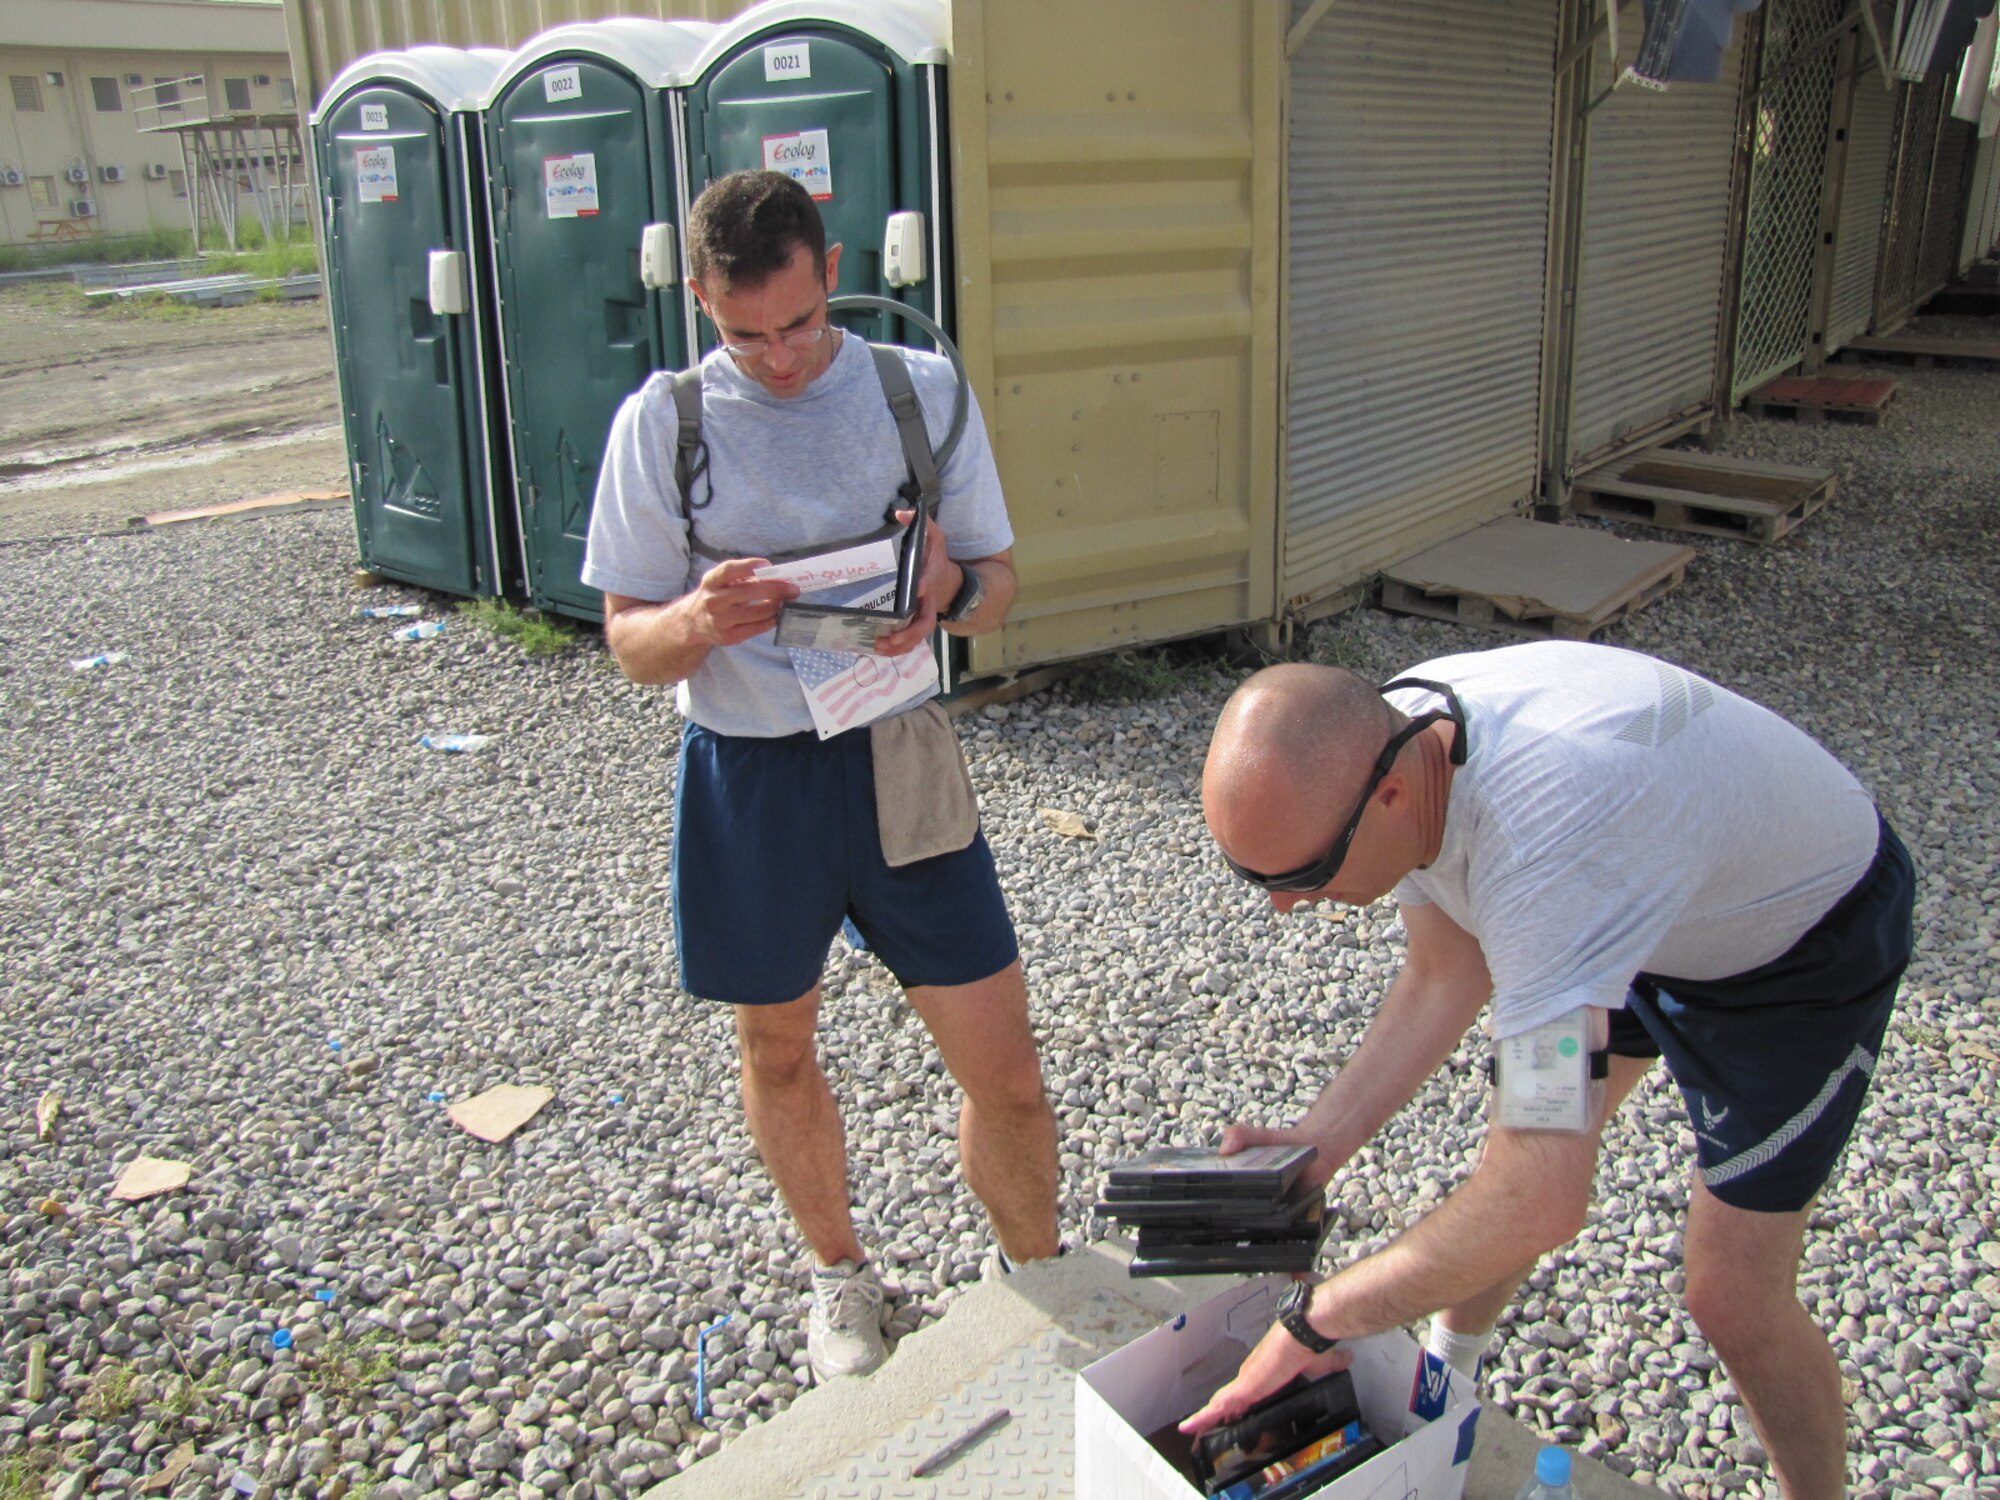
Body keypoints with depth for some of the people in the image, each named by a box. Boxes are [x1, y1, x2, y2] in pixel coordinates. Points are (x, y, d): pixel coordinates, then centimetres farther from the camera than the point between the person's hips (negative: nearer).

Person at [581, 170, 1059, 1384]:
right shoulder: (665, 422, -6)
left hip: (902, 760, 0)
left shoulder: (924, 391, -2)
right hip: (747, 774, 0)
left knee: (1004, 1067, 1)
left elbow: (1001, 580, 3)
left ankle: (1038, 1287, 29)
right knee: (779, 1052, 18)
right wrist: (701, 619, -26)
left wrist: (952, 589, -21)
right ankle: (841, 1271, 45)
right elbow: (632, 643, -3)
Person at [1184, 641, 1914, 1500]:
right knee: (1515, 1146, 12)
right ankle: (1443, 1381, 36)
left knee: (1732, 1297, -3)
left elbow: (1543, 1200, -45)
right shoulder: (1380, 744, -22)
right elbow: (1447, 978, -7)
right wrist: (1315, 1145, -17)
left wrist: (1315, 1321, -33)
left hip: (1808, 932, -6)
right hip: (1634, 901, 6)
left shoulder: (1538, 842, -46)